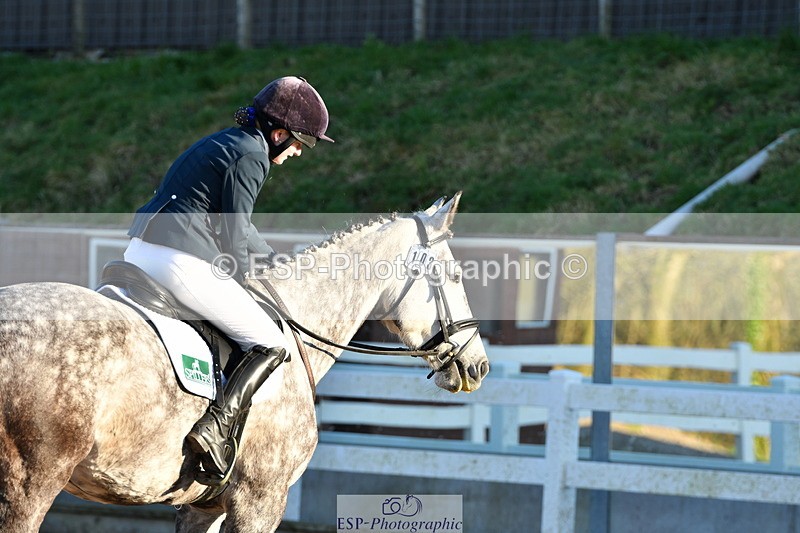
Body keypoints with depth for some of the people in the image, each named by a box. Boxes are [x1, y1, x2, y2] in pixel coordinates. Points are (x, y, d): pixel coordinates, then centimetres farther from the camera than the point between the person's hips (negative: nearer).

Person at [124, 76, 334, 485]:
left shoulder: (223, 143, 23)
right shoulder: (251, 156, -6)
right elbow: (234, 238, -7)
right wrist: (240, 287, 10)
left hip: (139, 251, 9)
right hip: (182, 263, -9)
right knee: (269, 345, 1)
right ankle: (214, 429, -16)